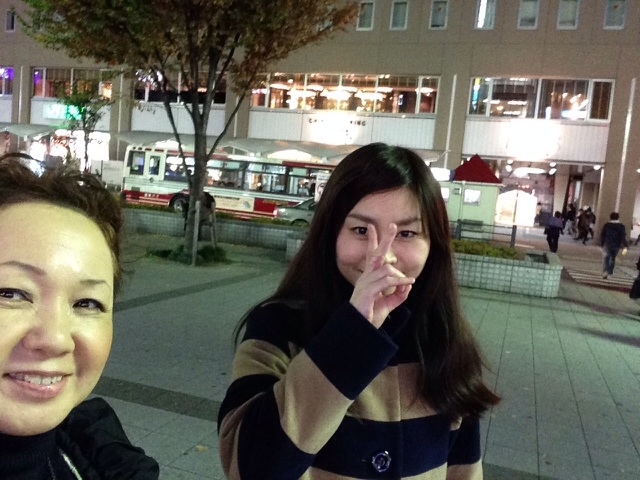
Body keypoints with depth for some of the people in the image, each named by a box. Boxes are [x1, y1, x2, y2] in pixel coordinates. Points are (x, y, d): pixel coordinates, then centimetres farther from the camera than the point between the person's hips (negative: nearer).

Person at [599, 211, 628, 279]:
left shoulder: (606, 225, -1)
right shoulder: (621, 227, -1)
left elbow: (602, 235, 2)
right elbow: (623, 237, -8)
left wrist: (602, 243, 12)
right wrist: (625, 247, -12)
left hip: (607, 245, -2)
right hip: (616, 246, 2)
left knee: (605, 259, -3)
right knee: (612, 259, 20)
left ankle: (605, 272, -22)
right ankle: (610, 272, 25)